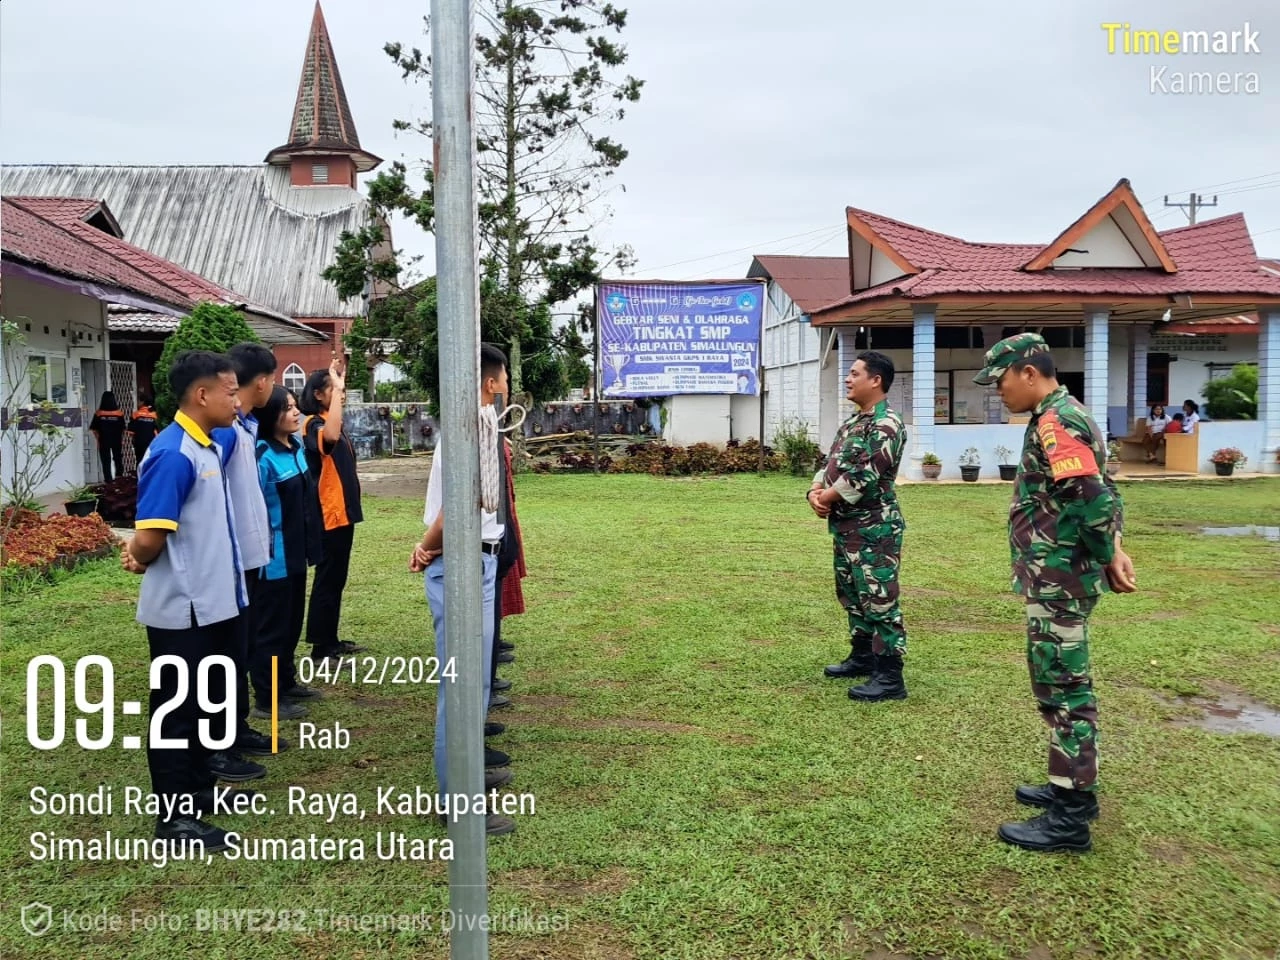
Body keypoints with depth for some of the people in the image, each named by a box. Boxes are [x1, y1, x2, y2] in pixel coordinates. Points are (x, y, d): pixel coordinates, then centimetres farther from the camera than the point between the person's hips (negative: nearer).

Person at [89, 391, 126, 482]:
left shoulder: (98, 414, -9)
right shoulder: (119, 413, -8)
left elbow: (94, 430, -5)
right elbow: (123, 429, -2)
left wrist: (98, 439, 7)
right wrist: (122, 440, 10)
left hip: (103, 441, -1)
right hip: (117, 440, 1)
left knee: (106, 461, 6)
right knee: (118, 458, 16)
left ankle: (108, 479, 6)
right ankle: (119, 476, 17)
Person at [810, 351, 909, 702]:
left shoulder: (886, 425, -16)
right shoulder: (852, 422, 16)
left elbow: (862, 477, -24)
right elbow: (831, 462, 15)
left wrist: (826, 498, -12)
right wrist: (815, 491, -5)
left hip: (873, 527, -10)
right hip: (846, 524, 10)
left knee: (879, 599, -6)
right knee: (851, 594, 19)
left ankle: (890, 677, 0)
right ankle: (862, 656, 34)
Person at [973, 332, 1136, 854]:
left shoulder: (1054, 423, -18)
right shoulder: (1066, 415, 16)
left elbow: (1089, 498, -25)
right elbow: (1102, 494, 18)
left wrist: (1106, 558, -12)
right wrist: (1114, 550, 10)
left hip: (1057, 580, -10)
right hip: (1059, 576, 10)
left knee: (1063, 687, -4)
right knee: (1062, 682, 18)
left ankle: (1070, 817, 5)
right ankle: (1072, 787, 31)